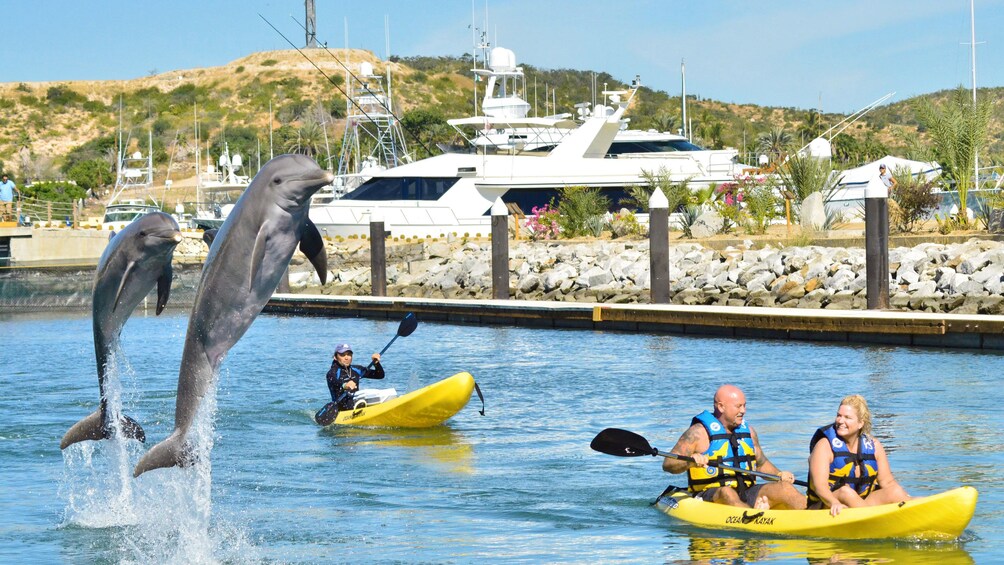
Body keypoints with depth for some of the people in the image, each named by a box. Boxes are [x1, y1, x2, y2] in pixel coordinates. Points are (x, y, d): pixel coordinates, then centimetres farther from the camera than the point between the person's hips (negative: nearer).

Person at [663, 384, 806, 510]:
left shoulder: (747, 431, 16)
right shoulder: (699, 432, -3)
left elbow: (761, 463, 28)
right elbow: (668, 464, -9)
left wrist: (779, 474, 9)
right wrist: (690, 462, -29)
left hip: (746, 494, 6)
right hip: (711, 496, -6)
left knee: (783, 487, -16)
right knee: (727, 492, -38)